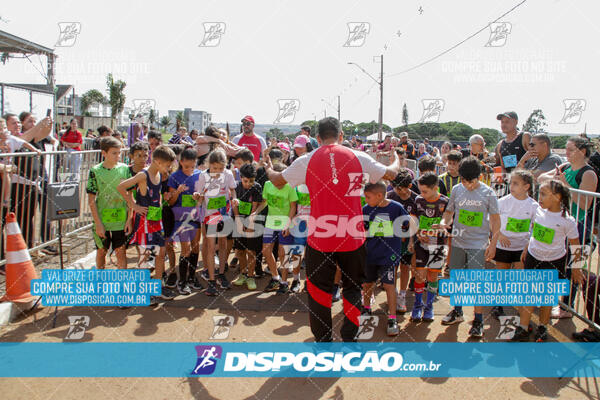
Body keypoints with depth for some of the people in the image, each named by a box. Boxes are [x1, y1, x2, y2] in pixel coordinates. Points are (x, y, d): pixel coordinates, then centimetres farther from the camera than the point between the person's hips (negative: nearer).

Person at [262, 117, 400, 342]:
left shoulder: (307, 161, -3)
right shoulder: (358, 158, -2)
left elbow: (277, 181, 9)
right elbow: (391, 174, 10)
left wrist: (268, 168, 32)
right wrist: (396, 159, 33)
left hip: (320, 237, -1)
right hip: (352, 237, 1)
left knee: (319, 289, 12)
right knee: (353, 287, 18)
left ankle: (323, 339, 20)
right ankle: (349, 337, 23)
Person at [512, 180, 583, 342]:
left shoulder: (567, 221, -18)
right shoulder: (538, 211, -6)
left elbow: (575, 246, -7)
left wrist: (576, 268, -1)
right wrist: (526, 250, 18)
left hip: (554, 262, -3)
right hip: (533, 258, 3)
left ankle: (542, 327, 29)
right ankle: (522, 329, 10)